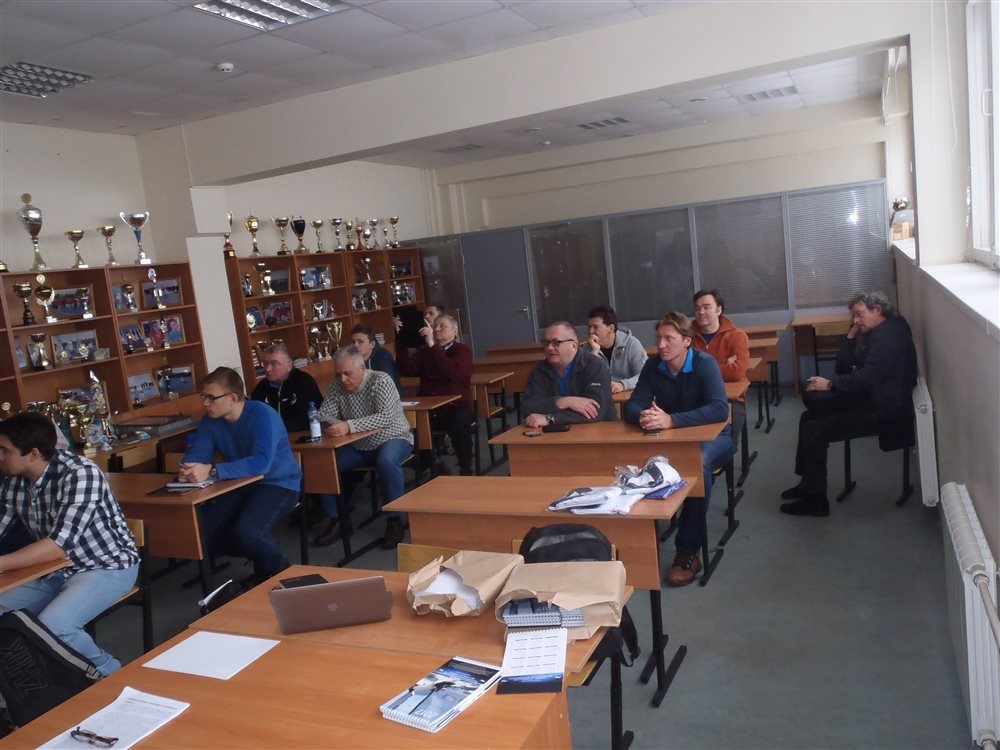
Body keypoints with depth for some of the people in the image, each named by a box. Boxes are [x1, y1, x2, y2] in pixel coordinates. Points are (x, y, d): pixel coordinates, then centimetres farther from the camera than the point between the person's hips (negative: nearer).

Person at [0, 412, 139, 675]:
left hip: (107, 566, -8)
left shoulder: (79, 474, -26)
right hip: (55, 568, 8)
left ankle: (110, 676, -1)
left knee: (51, 628, -27)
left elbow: (59, 545, -30)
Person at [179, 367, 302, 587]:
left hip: (279, 484, -7)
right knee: (203, 532, -8)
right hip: (241, 484, 8)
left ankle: (279, 568, 3)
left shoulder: (262, 415, -25)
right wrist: (187, 470, -32)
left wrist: (212, 471, -46)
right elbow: (197, 454, -6)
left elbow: (261, 462, -38)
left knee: (245, 532, -30)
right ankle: (264, 562, 14)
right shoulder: (210, 420, -2)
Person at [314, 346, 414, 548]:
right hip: (359, 446, 5)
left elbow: (386, 417, -32)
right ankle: (337, 520, 1)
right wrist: (333, 424, -31)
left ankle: (394, 520, -20)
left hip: (392, 439, -5)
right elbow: (324, 415, -6)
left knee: (386, 461, -37)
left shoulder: (381, 380, -19)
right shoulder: (336, 386, -4)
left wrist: (349, 426, -44)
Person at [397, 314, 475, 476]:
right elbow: (407, 369, -1)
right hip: (428, 408, 4)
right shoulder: (425, 352, 17)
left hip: (456, 407, -4)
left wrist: (432, 345, -20)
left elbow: (452, 373, -18)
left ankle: (466, 470, -15)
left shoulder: (462, 351, 4)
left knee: (459, 426, -36)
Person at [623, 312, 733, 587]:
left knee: (698, 464, -38)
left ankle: (688, 552, -27)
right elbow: (631, 407, -7)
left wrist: (671, 420, -42)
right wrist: (642, 416, -33)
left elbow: (720, 409, -31)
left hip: (712, 437, -4)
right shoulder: (653, 366, -5)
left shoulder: (705, 364, -18)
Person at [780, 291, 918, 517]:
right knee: (809, 417, 8)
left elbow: (868, 377, -28)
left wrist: (830, 384, -18)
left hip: (883, 411, -11)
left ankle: (815, 500, -6)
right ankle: (807, 483, 14)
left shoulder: (889, 334, -17)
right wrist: (852, 334, 2)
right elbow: (843, 366, 13)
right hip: (869, 399, 11)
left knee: (814, 431, -16)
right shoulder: (877, 332, 15)